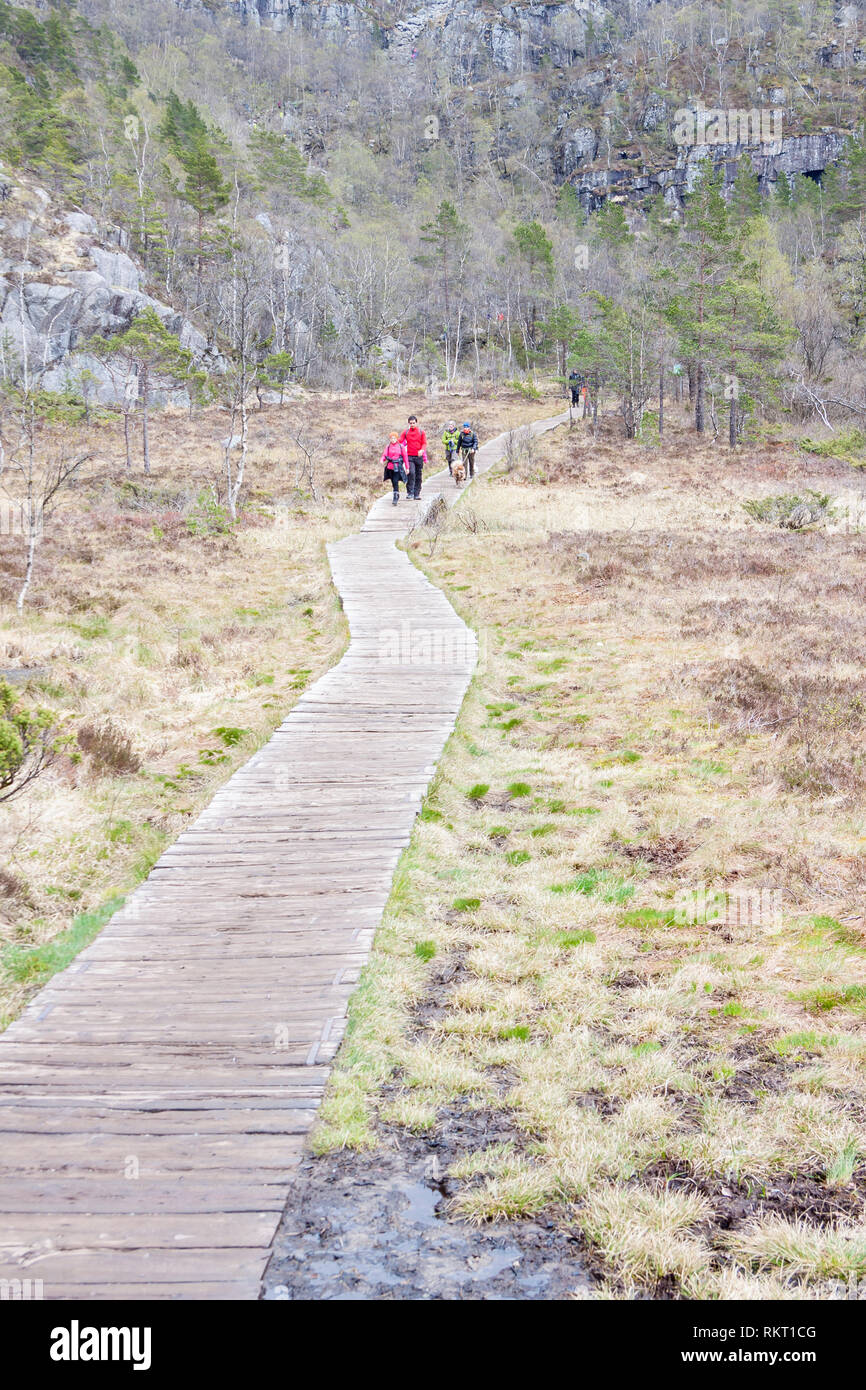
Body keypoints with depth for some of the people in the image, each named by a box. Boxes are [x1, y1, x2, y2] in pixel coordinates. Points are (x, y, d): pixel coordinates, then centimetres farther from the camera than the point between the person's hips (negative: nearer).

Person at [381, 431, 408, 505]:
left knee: (396, 482, -16)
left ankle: (395, 498, -18)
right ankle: (397, 495, 30)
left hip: (398, 467, -3)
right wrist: (382, 460, -24)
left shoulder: (401, 447, 2)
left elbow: (405, 457, 5)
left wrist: (407, 468, 5)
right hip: (390, 467, 3)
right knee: (393, 483, 9)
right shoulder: (388, 447, 7)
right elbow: (384, 455, 0)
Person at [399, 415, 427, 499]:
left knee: (418, 476, 5)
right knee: (411, 473, -19)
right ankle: (410, 493, -15)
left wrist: (422, 450, -18)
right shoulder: (405, 432, 5)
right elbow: (400, 441, 2)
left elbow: (424, 443, 2)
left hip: (419, 457, 2)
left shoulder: (421, 432, 5)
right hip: (410, 456, -2)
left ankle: (417, 494, 13)